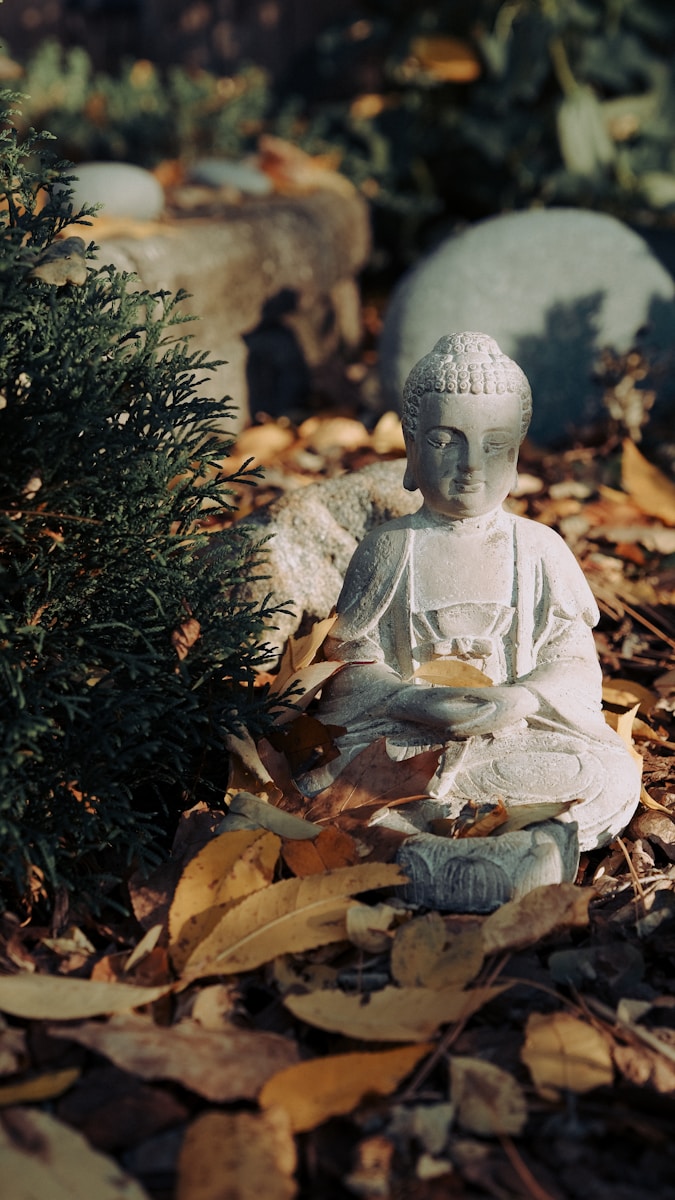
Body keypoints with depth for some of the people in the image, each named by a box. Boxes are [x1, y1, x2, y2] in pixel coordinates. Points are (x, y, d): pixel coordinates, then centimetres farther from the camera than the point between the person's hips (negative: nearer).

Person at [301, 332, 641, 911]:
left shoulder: (540, 550, 4)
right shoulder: (386, 549, 3)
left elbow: (576, 664, 1)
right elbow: (354, 664, 0)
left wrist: (518, 700, -19)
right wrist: (415, 702, -19)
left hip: (517, 735, 1)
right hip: (402, 740, 0)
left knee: (614, 778, -25)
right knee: (316, 789, -27)